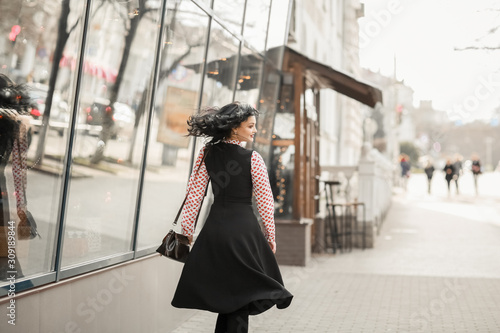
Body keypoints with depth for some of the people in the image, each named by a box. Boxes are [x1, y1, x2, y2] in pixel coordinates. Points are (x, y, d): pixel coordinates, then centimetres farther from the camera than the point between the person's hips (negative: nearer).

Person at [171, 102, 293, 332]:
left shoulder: (207, 153, 1)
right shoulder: (253, 158, -10)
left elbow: (194, 192, 2)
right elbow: (264, 200, -6)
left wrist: (187, 227, 11)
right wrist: (270, 235, 4)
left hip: (214, 226, 4)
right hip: (243, 226, -4)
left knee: (222, 291, 19)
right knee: (240, 294, 7)